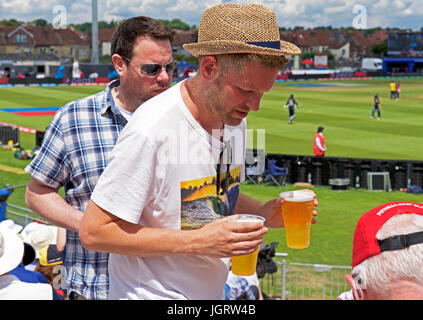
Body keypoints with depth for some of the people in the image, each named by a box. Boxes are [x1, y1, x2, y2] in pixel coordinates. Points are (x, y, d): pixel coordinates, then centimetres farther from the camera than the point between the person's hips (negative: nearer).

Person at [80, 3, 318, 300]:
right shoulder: (150, 131, -23)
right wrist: (197, 241, -23)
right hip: (153, 292, -6)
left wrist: (263, 213, -4)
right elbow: (94, 232, -20)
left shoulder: (234, 117, 0)